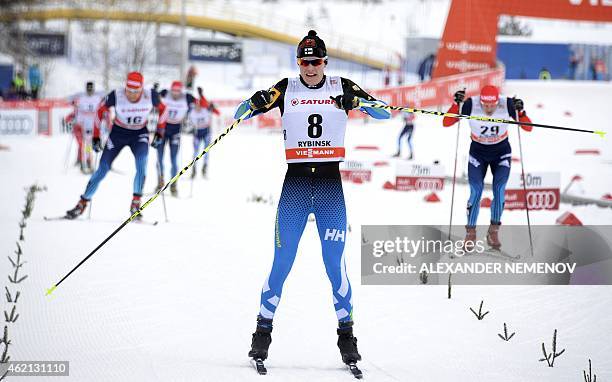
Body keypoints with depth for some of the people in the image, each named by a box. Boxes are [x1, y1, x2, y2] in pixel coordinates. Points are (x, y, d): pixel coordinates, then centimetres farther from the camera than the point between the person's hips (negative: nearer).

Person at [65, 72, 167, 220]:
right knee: (103, 169, -4)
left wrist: (160, 132, -3)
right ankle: (82, 204, 9)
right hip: (118, 133, 0)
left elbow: (162, 109, -1)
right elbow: (100, 111, -8)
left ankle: (136, 203, -21)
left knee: (141, 163, -27)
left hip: (139, 135, 0)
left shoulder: (150, 97, -23)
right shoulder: (116, 96, -26)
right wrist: (96, 137, -6)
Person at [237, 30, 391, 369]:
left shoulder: (341, 87, 4)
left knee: (335, 262, -2)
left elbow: (384, 113, 1)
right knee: (282, 262, -1)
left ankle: (346, 333, 8)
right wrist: (255, 103, -20)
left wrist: (356, 100, -20)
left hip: (330, 184, 0)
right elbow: (240, 114, 4)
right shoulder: (286, 89, 3)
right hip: (295, 183, 0)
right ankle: (263, 332, 8)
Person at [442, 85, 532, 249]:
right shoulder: (471, 105, -24)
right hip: (478, 152, 0)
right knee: (476, 191, -12)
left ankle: (494, 231, 3)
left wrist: (520, 112, -39)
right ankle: (470, 234, 2)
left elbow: (528, 128, -20)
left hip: (501, 152, 0)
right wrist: (456, 104, -37)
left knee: (499, 189, -13)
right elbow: (446, 123, -23)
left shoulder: (507, 105, -23)